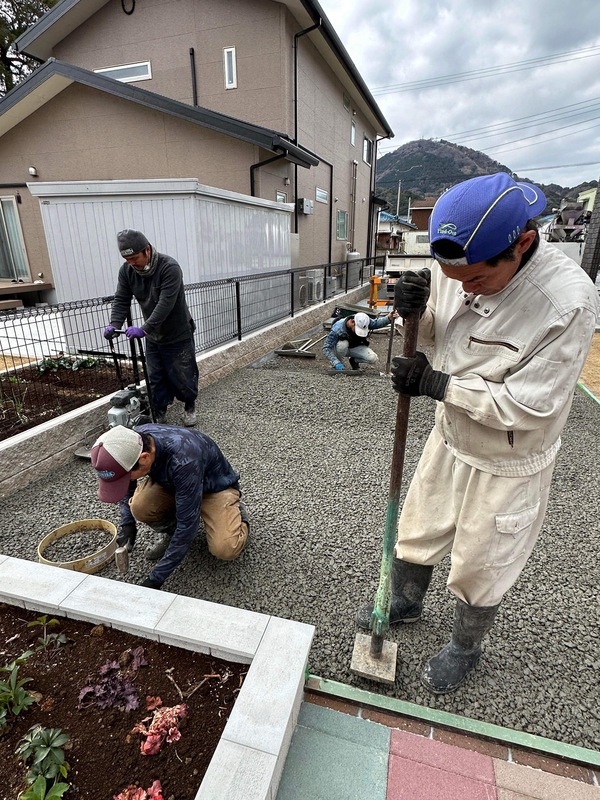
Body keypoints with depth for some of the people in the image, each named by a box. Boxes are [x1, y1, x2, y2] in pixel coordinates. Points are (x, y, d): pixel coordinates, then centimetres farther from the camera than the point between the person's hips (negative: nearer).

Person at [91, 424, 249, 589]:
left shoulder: (183, 461, -42)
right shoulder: (131, 442, -23)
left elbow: (188, 522, -33)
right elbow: (127, 487, 0)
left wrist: (156, 578, -27)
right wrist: (127, 522, -14)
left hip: (216, 486, -5)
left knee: (225, 550, -26)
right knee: (139, 506, -24)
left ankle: (237, 511, 6)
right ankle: (171, 531, 7)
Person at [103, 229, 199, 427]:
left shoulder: (169, 267, -24)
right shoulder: (126, 270, -5)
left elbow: (165, 304, -31)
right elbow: (121, 300, -4)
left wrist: (144, 329, -37)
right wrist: (114, 324, -22)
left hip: (178, 336, -5)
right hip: (153, 337, 5)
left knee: (183, 376, 5)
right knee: (156, 379, 8)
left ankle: (189, 406, 30)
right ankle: (159, 414, 24)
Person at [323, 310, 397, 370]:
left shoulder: (363, 322, -24)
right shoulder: (337, 329, -36)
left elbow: (376, 323, -4)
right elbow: (326, 349, -33)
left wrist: (388, 318, -23)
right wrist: (336, 363, -44)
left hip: (356, 347, 3)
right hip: (341, 348, -3)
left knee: (374, 359, -21)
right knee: (343, 344, -39)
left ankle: (354, 361, 8)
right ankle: (338, 367, -12)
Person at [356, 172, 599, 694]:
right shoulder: (456, 266, -13)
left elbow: (527, 405, -27)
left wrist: (437, 385, -25)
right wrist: (413, 310, -20)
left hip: (508, 466, -5)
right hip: (450, 440, 5)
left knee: (478, 571, 17)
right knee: (416, 534, 24)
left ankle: (466, 648, 49)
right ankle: (405, 603, 56)